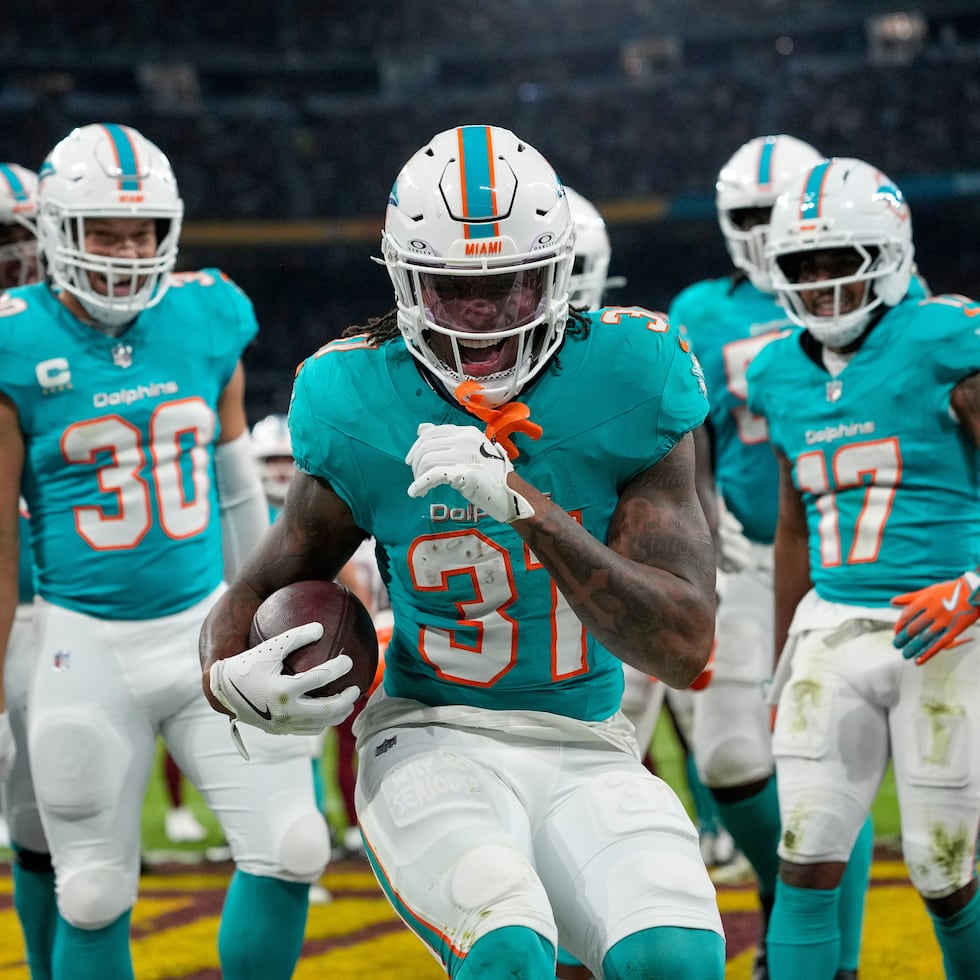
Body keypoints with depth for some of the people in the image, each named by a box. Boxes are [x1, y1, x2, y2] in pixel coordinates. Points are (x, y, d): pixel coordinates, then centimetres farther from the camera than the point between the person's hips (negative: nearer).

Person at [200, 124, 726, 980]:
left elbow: (685, 647, -14)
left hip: (587, 756, 1)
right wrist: (229, 677, -14)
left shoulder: (625, 389, -6)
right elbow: (257, 593, 11)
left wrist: (526, 506, -25)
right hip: (434, 744, -1)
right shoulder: (364, 414, -4)